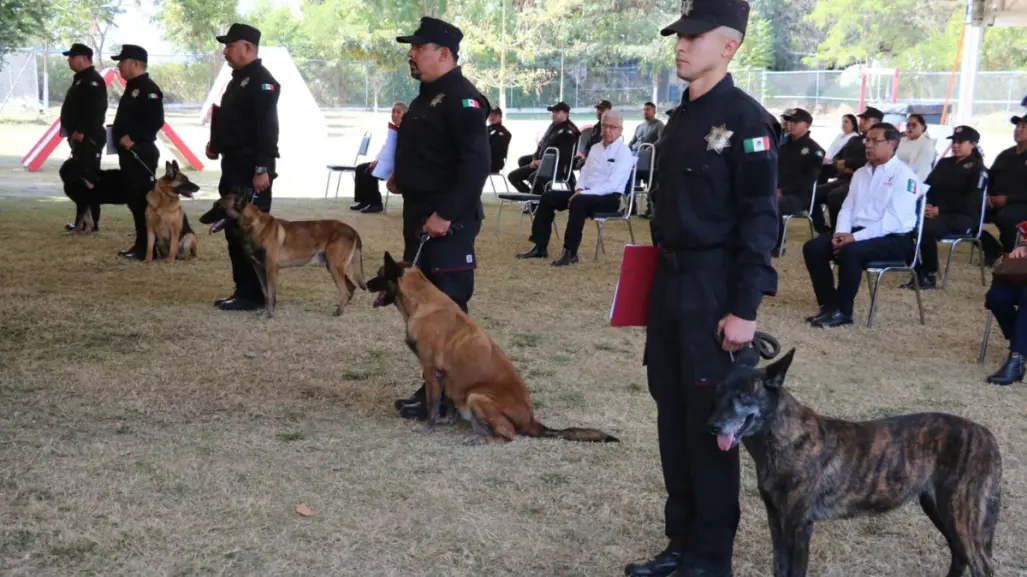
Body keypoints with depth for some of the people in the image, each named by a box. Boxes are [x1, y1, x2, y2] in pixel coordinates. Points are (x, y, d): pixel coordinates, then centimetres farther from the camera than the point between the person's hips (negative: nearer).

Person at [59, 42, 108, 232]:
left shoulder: (93, 80, -14)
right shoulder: (81, 79, 20)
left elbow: (93, 110, -24)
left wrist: (80, 132, -25)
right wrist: (73, 133, 17)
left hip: (88, 138, -11)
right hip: (80, 138, 11)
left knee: (87, 179, -11)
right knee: (79, 178, 12)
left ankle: (91, 221, -8)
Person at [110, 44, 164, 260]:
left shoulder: (148, 89, -13)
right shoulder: (132, 88, 18)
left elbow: (156, 121, -21)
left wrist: (133, 138, -22)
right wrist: (120, 136, 10)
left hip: (141, 152, -10)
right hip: (129, 153, 10)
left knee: (144, 200, -8)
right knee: (134, 200, 12)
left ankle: (147, 247, -4)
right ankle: (141, 244, 19)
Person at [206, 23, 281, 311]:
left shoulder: (262, 81, -13)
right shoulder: (238, 79, 18)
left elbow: (267, 128, -20)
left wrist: (262, 170, -25)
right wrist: (217, 144, 11)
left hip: (251, 170, -10)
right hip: (234, 167, 10)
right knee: (234, 229, 12)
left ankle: (254, 295, -1)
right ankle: (243, 290, 20)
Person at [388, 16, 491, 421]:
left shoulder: (462, 99, -15)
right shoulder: (427, 96, 17)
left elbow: (476, 163, -23)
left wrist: (446, 214, -25)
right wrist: (402, 178, 11)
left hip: (447, 222, -10)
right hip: (420, 215, 10)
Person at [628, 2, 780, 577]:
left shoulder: (746, 120, -13)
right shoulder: (681, 118, 12)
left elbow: (761, 221, -15)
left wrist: (745, 308, -18)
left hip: (716, 292, -8)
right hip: (671, 284, 8)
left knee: (710, 427, 1)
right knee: (673, 420, 13)